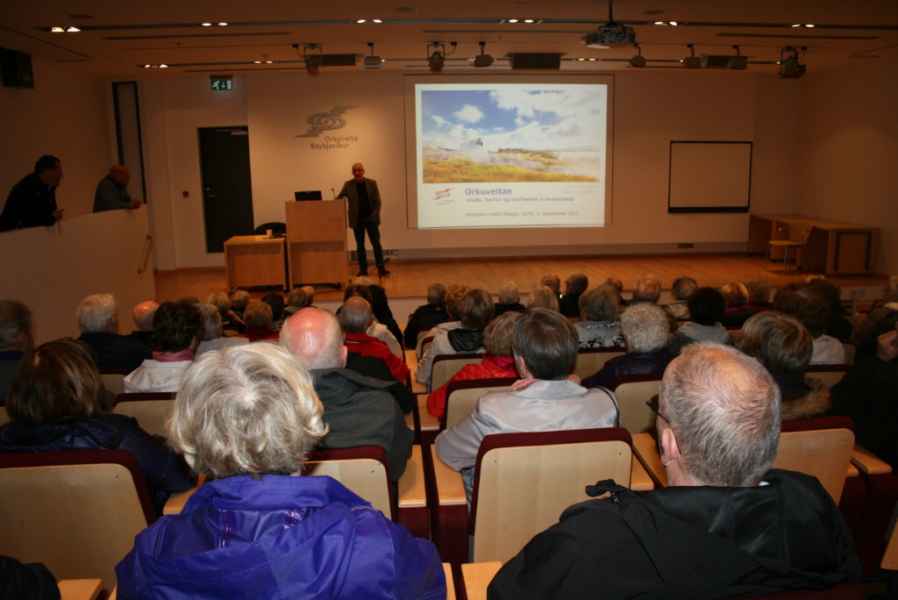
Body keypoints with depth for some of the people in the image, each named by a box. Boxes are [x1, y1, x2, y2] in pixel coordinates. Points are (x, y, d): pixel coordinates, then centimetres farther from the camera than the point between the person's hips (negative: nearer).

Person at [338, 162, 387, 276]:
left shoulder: (372, 183, 3)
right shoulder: (348, 185, 4)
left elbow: (377, 201, 3)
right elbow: (338, 199, 3)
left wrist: (375, 215, -9)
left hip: (371, 219, -1)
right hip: (357, 220, 1)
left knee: (376, 244, -5)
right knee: (360, 245, 5)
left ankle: (381, 269, -4)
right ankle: (363, 270, 11)